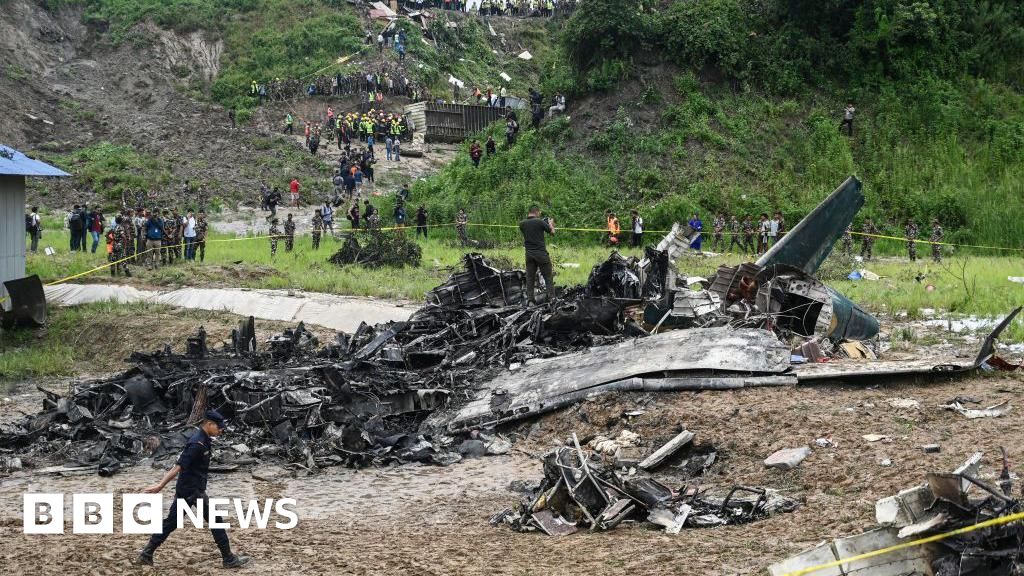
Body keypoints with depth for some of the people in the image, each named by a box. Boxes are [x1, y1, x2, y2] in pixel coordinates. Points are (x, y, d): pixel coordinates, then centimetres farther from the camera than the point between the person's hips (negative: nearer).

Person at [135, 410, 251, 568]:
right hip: (193, 490, -10)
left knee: (171, 521, 12)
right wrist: (161, 485, -28)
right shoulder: (197, 443, -23)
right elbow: (178, 467, -27)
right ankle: (229, 559, 7)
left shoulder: (204, 438, 6)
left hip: (185, 488, 10)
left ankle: (146, 555, 14)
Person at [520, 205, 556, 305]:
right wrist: (551, 224, 19)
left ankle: (530, 299, 7)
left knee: (530, 277, 10)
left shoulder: (522, 224, 1)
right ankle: (551, 298, -1)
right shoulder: (540, 222, -12)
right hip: (541, 253, -4)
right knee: (548, 277, 3)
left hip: (529, 254, 4)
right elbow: (552, 232, 0)